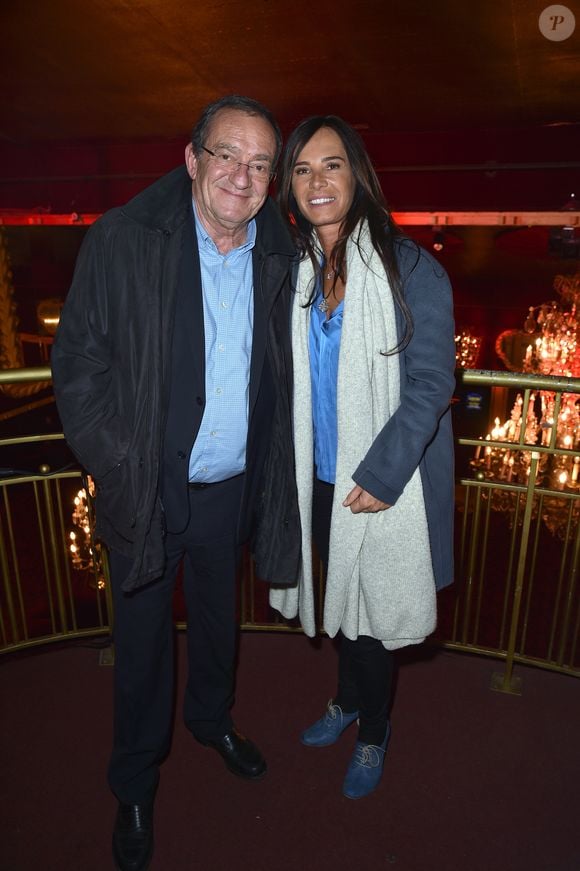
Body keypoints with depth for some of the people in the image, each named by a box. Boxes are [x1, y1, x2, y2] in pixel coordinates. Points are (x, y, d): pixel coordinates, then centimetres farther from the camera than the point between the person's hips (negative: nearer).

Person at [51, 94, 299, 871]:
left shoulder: (279, 258, -2)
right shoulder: (123, 241, -13)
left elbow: (282, 371, 6)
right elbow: (78, 361, -10)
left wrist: (272, 470, 1)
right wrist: (116, 465, -14)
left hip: (233, 486, 3)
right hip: (150, 489, -3)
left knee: (218, 613, 25)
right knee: (143, 636, 15)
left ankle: (211, 717, 55)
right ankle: (135, 784, 42)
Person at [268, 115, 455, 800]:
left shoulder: (410, 268, -12)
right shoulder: (294, 270, 4)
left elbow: (430, 382, -14)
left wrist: (380, 474, -20)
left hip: (384, 484, -4)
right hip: (320, 478, 5)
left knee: (372, 611, 11)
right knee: (338, 598, 21)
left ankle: (373, 732, 39)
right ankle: (348, 700, 49)